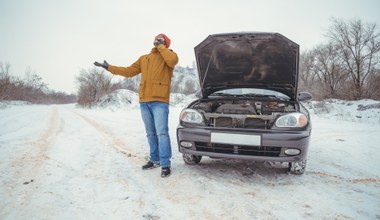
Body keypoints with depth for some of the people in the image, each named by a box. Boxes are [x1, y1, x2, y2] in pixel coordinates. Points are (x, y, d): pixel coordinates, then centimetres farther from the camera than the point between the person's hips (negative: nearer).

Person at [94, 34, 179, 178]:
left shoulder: (168, 55, 6)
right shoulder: (144, 58, 23)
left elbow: (173, 60, -20)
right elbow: (129, 71, 21)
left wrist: (161, 47, -7)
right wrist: (109, 67, 17)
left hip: (160, 101, -6)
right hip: (144, 101, 6)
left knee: (162, 132, -10)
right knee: (151, 133, 11)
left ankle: (166, 165, -6)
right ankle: (155, 160, 23)